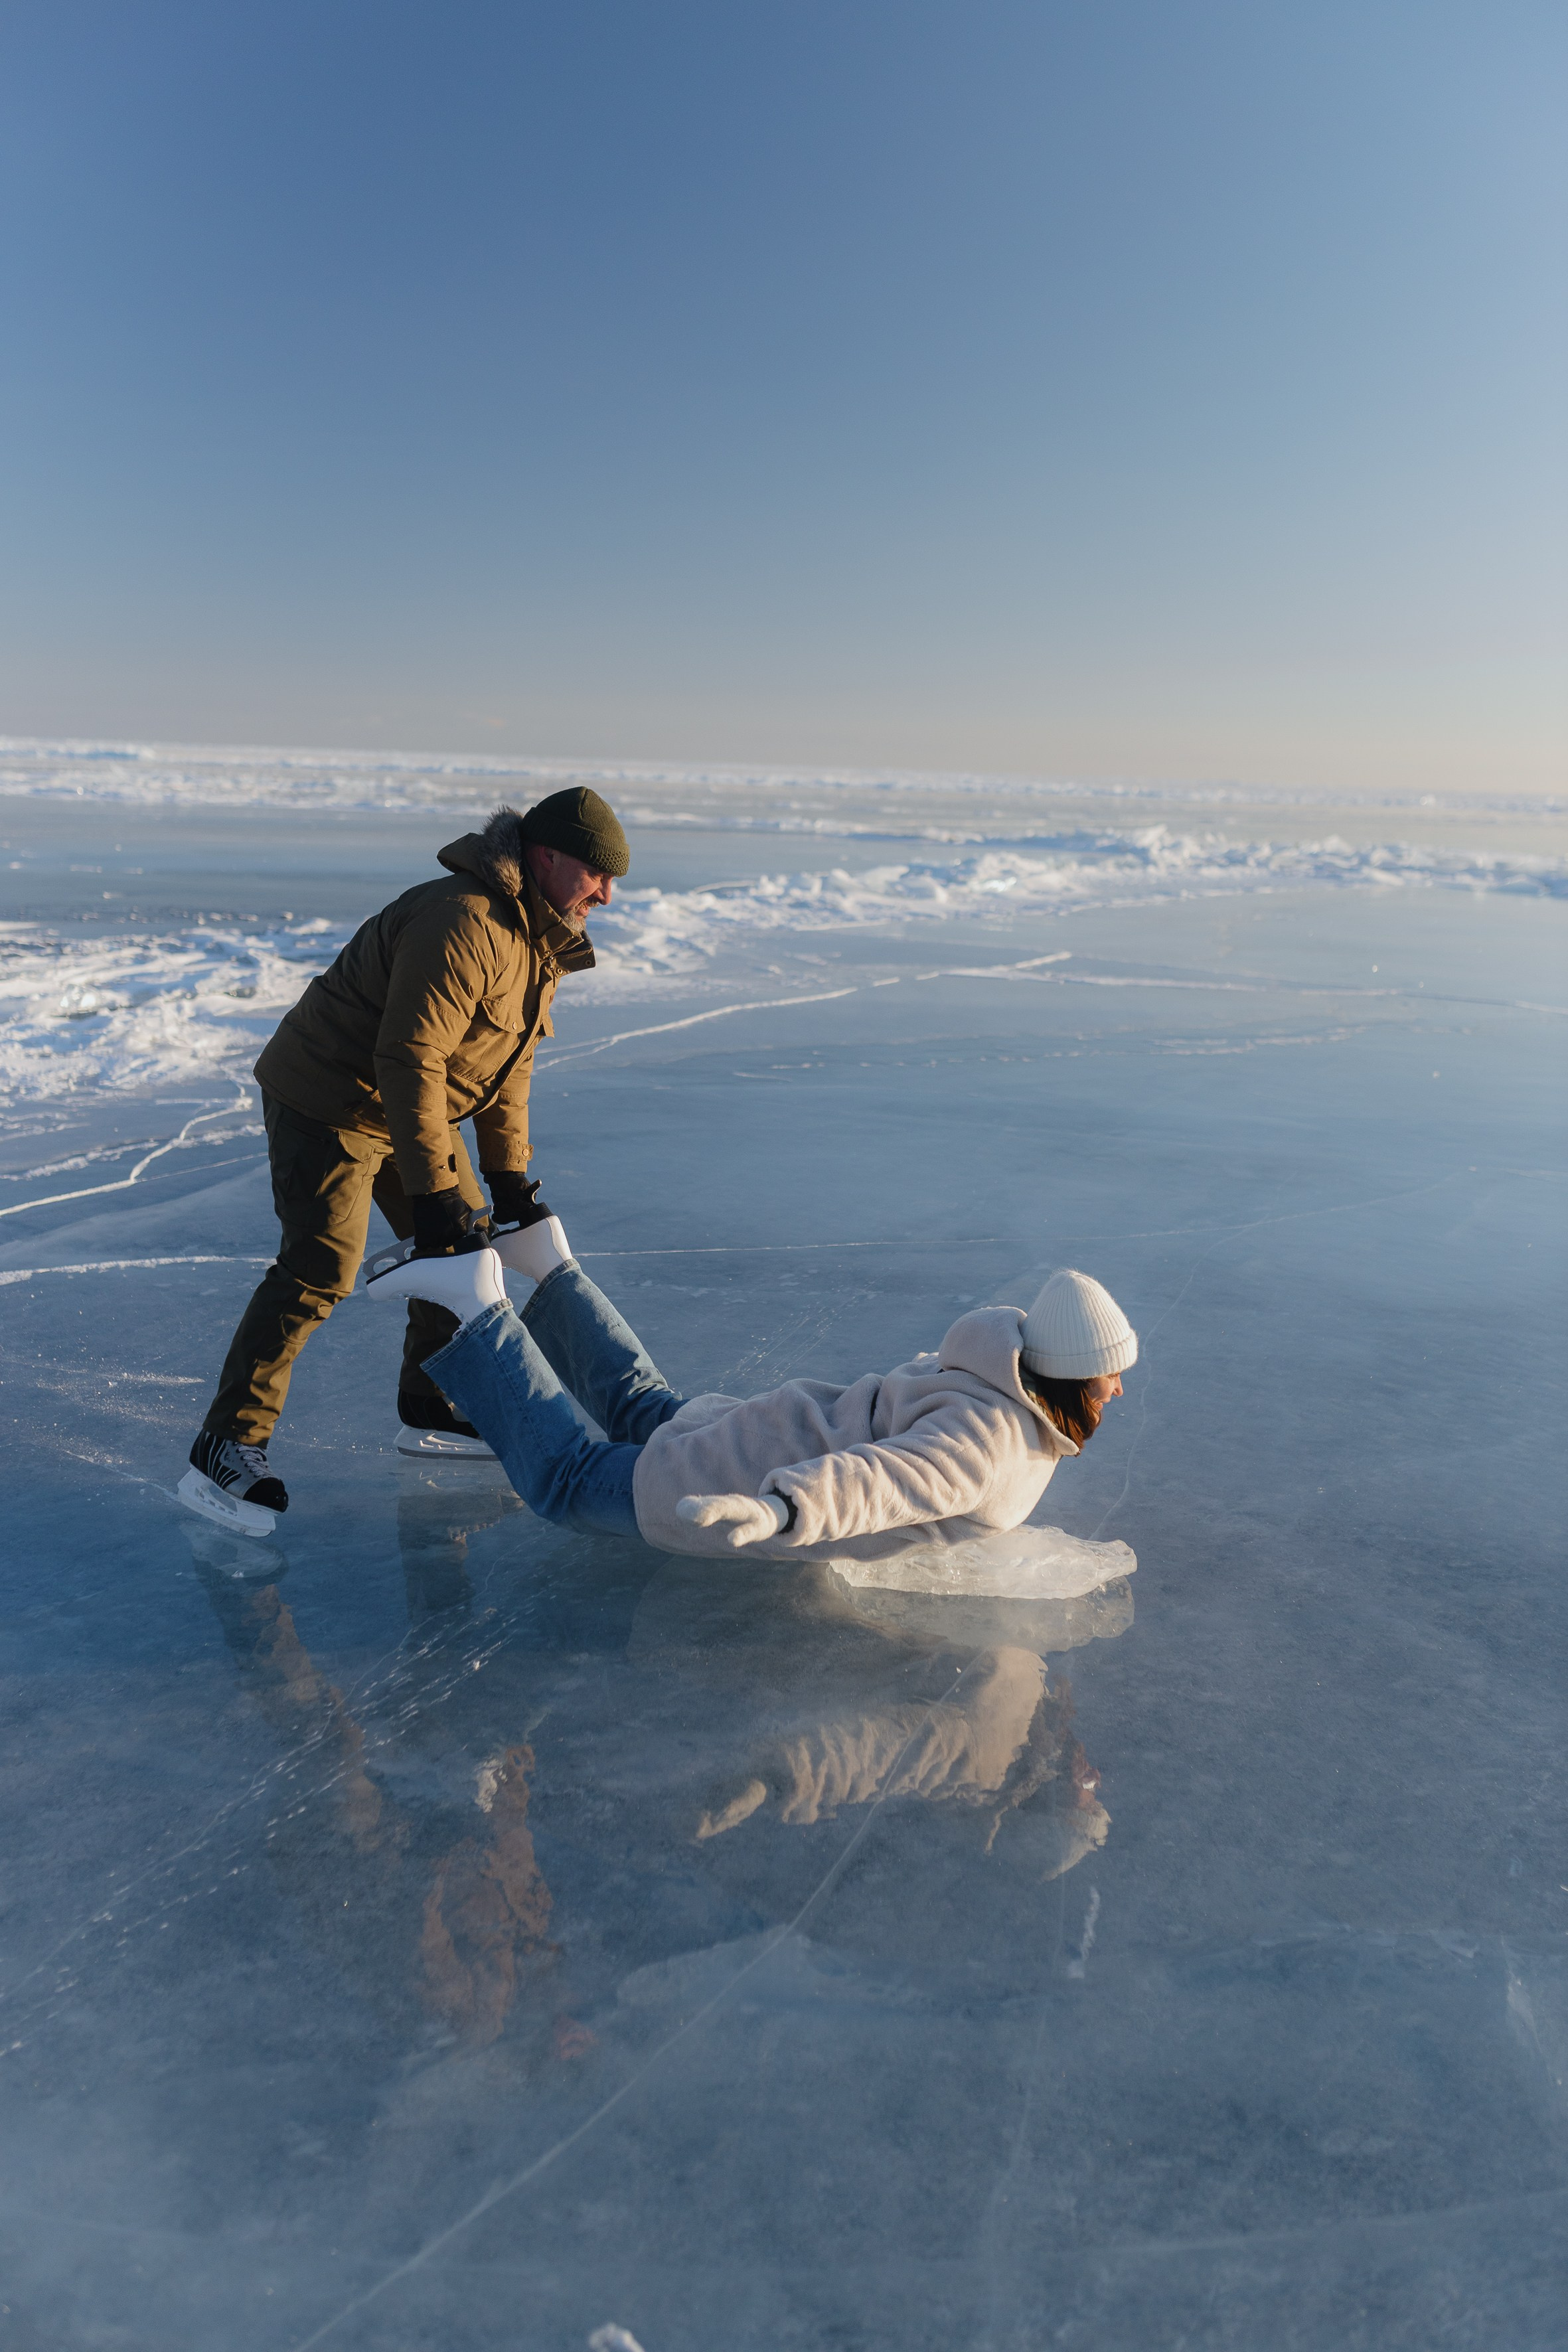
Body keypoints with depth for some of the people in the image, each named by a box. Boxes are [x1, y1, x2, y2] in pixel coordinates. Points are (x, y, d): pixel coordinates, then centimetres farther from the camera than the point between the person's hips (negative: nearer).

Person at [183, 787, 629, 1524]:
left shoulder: (541, 939, 7)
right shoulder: (464, 923, -28)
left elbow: (508, 1061, 13)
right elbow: (409, 1060, -32)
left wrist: (510, 1176, 11)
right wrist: (433, 1191, -31)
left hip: (411, 1105, 10)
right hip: (331, 1099, -10)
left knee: (462, 1246, 10)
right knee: (319, 1272, -15)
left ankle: (431, 1410, 25)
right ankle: (226, 1447, -6)